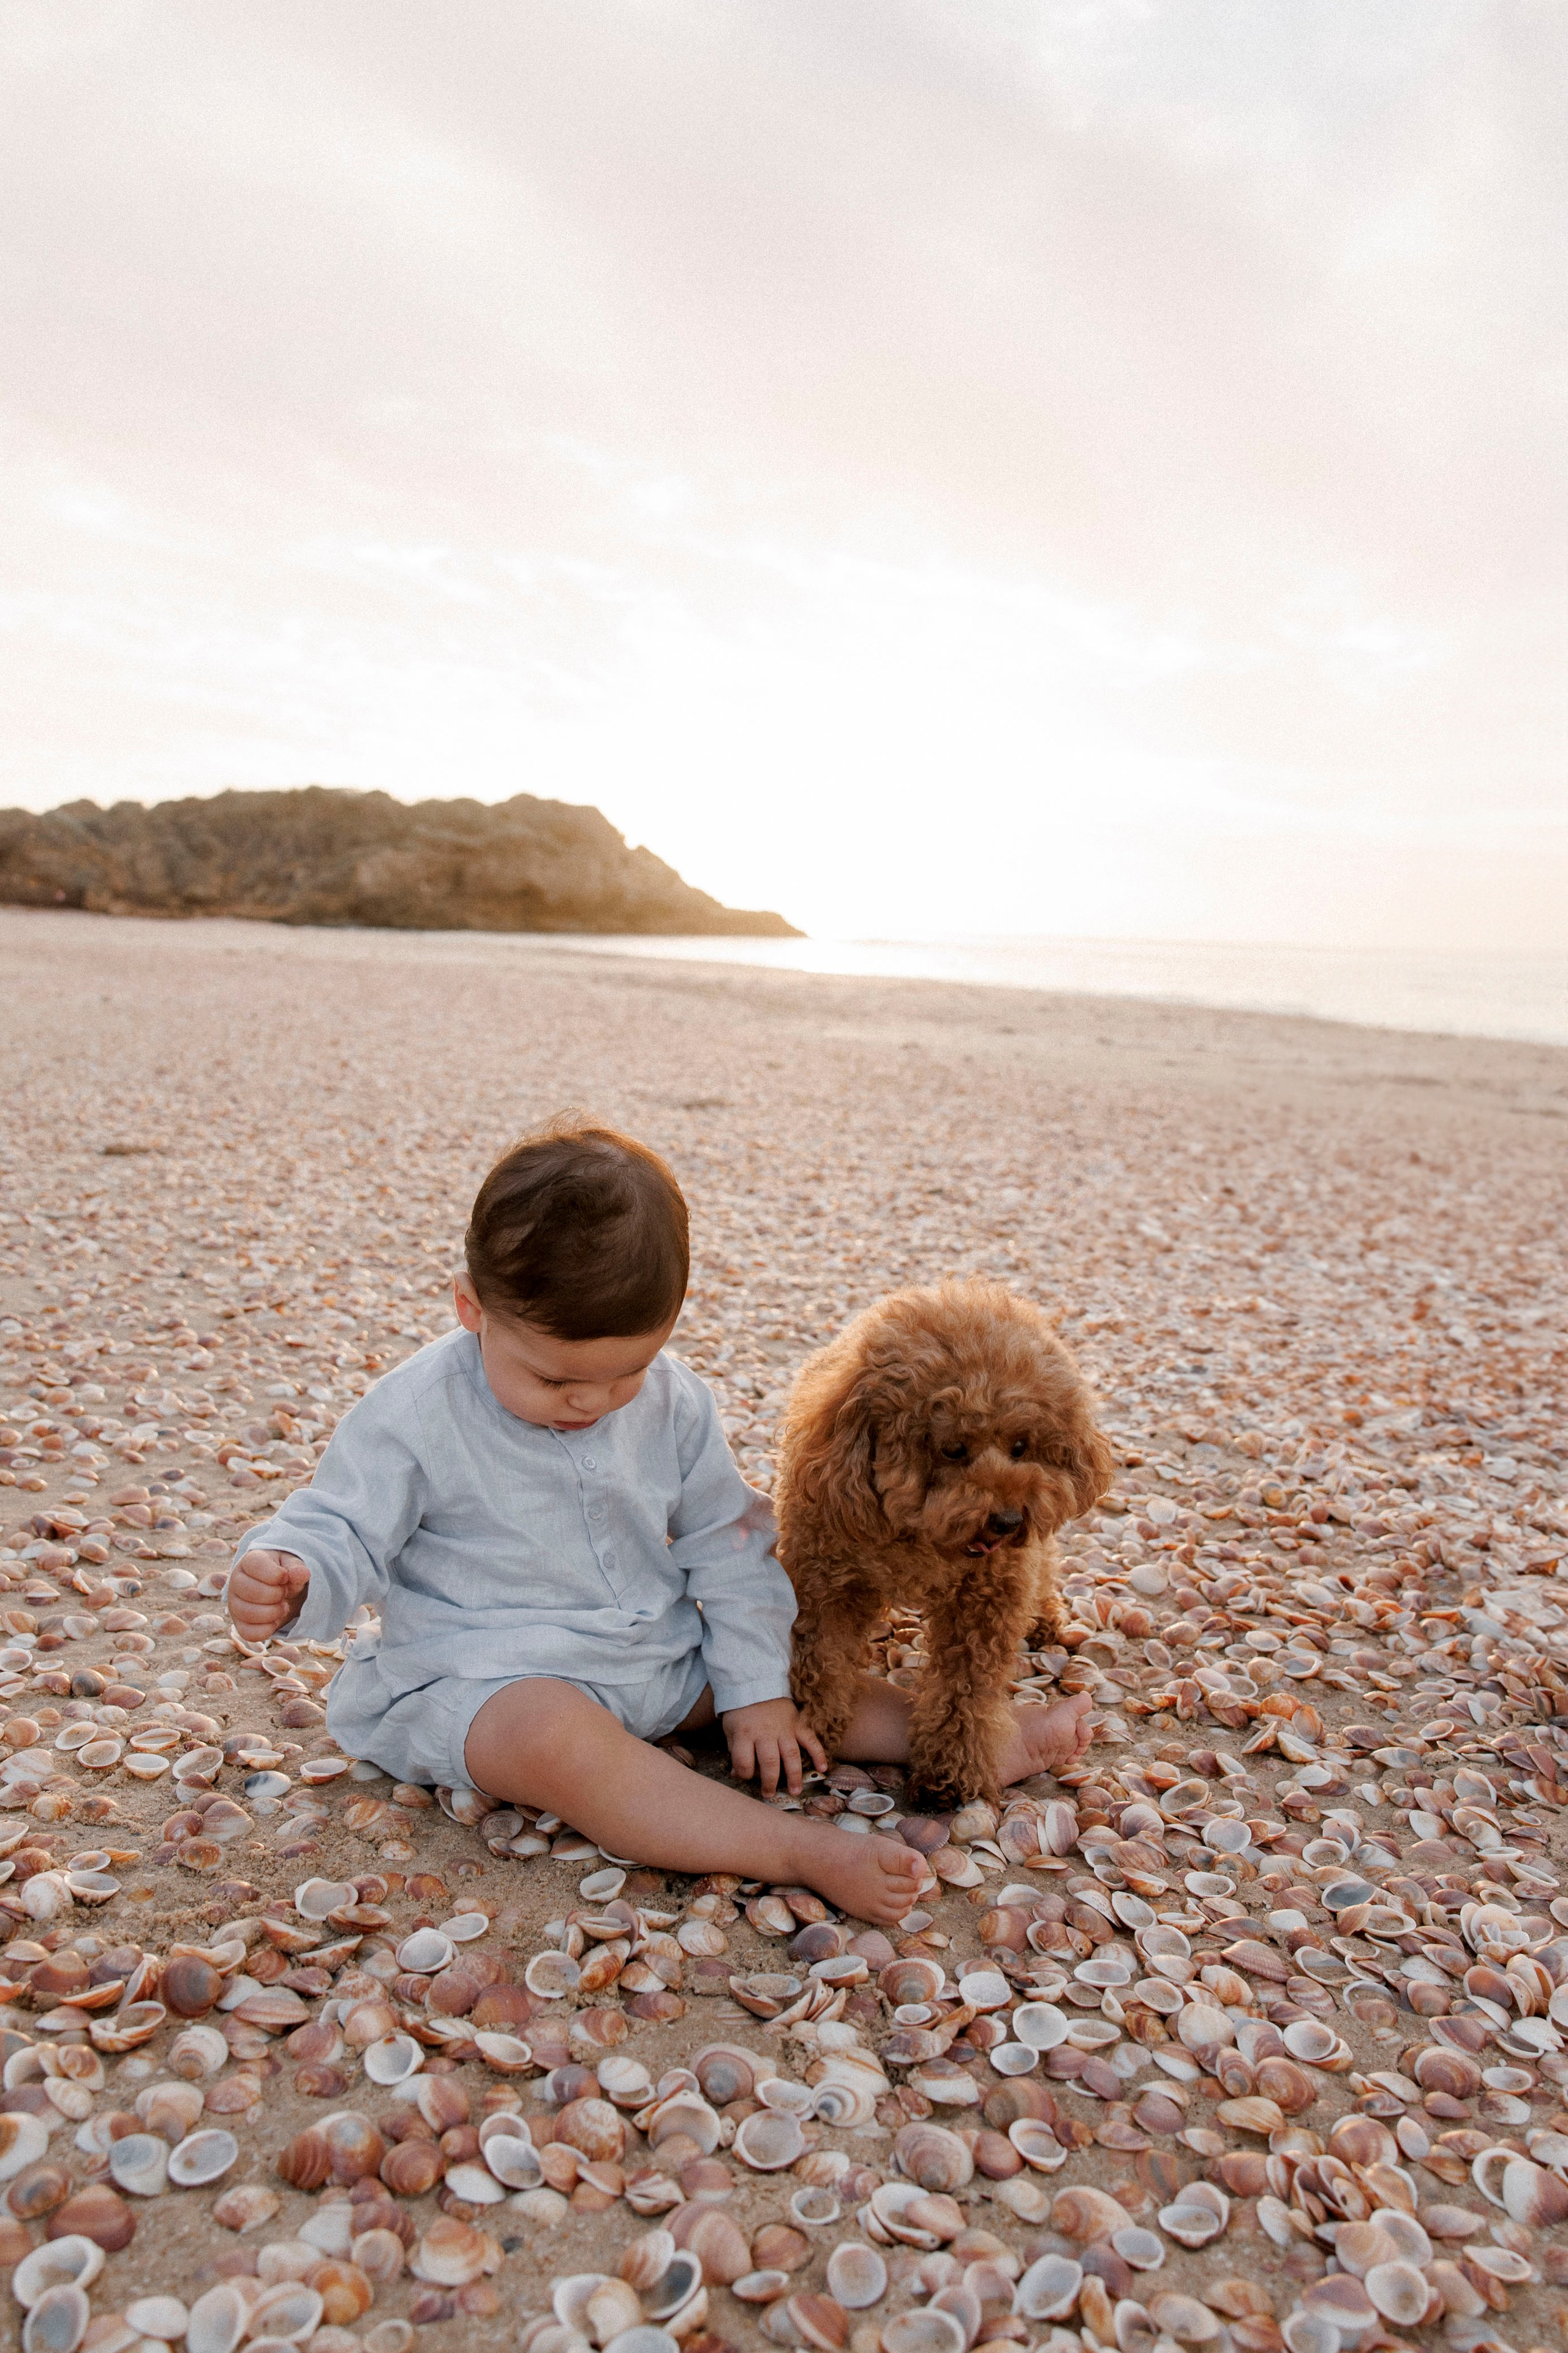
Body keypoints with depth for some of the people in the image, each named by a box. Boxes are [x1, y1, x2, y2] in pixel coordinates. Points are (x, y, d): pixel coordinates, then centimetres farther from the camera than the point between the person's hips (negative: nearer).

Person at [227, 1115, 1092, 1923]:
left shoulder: (672, 1400, -3)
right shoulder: (416, 1415, -16)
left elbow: (728, 1547, 4)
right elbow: (343, 1529, -10)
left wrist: (756, 1689, 2)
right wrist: (289, 1579, -34)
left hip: (651, 1655, 6)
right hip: (478, 1676, -6)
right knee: (557, 1737, -36)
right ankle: (805, 1852, -41)